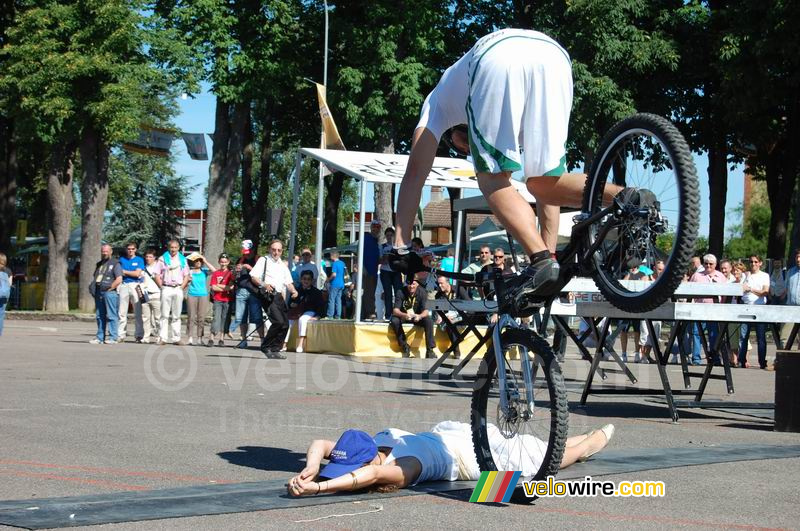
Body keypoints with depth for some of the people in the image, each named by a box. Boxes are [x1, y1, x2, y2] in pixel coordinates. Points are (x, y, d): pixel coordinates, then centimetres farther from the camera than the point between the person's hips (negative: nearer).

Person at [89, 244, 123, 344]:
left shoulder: (115, 264, 1)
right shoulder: (99, 264, 23)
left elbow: (119, 280, -9)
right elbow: (95, 278, 27)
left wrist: (109, 288, -11)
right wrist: (93, 288, 8)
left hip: (110, 292, -7)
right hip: (99, 293, 7)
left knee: (111, 316, -7)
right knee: (100, 316, 8)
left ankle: (112, 337, -7)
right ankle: (100, 337, 12)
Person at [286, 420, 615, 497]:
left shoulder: (404, 465, -44)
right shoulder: (369, 446, -25)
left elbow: (375, 474, -66)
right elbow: (319, 444, -16)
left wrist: (317, 487, -70)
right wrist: (312, 467, -37)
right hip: (447, 434, 6)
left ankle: (601, 435, 50)